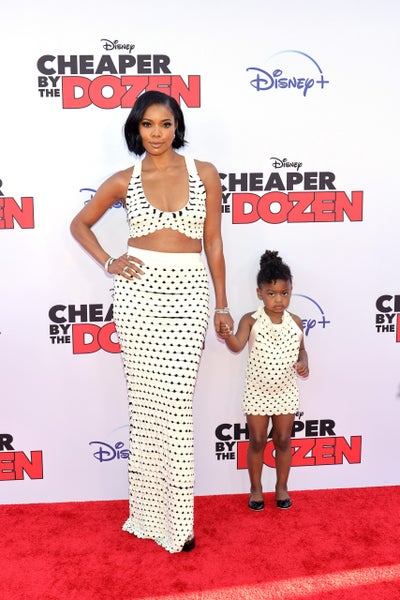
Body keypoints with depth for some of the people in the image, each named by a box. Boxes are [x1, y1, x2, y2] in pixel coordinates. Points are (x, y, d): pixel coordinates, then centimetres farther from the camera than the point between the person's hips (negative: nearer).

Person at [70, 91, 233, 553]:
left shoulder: (204, 174, 5)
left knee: (176, 403, -4)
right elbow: (80, 224, 18)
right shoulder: (124, 181, 6)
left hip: (188, 293, 0)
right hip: (138, 291, 1)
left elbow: (213, 243, 7)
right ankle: (149, 510, 22)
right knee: (144, 402, 5)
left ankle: (177, 518, 12)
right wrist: (107, 263, 3)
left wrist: (221, 304, 7)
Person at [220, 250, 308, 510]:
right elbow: (238, 345, -26)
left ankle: (282, 486, 32)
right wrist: (228, 336, -48)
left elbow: (301, 350, 11)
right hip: (258, 391, -2)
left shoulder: (295, 322, -1)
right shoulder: (251, 321, -11)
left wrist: (303, 363, -10)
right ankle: (256, 488, 27)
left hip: (286, 392, 2)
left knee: (283, 440, 12)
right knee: (257, 441, 8)